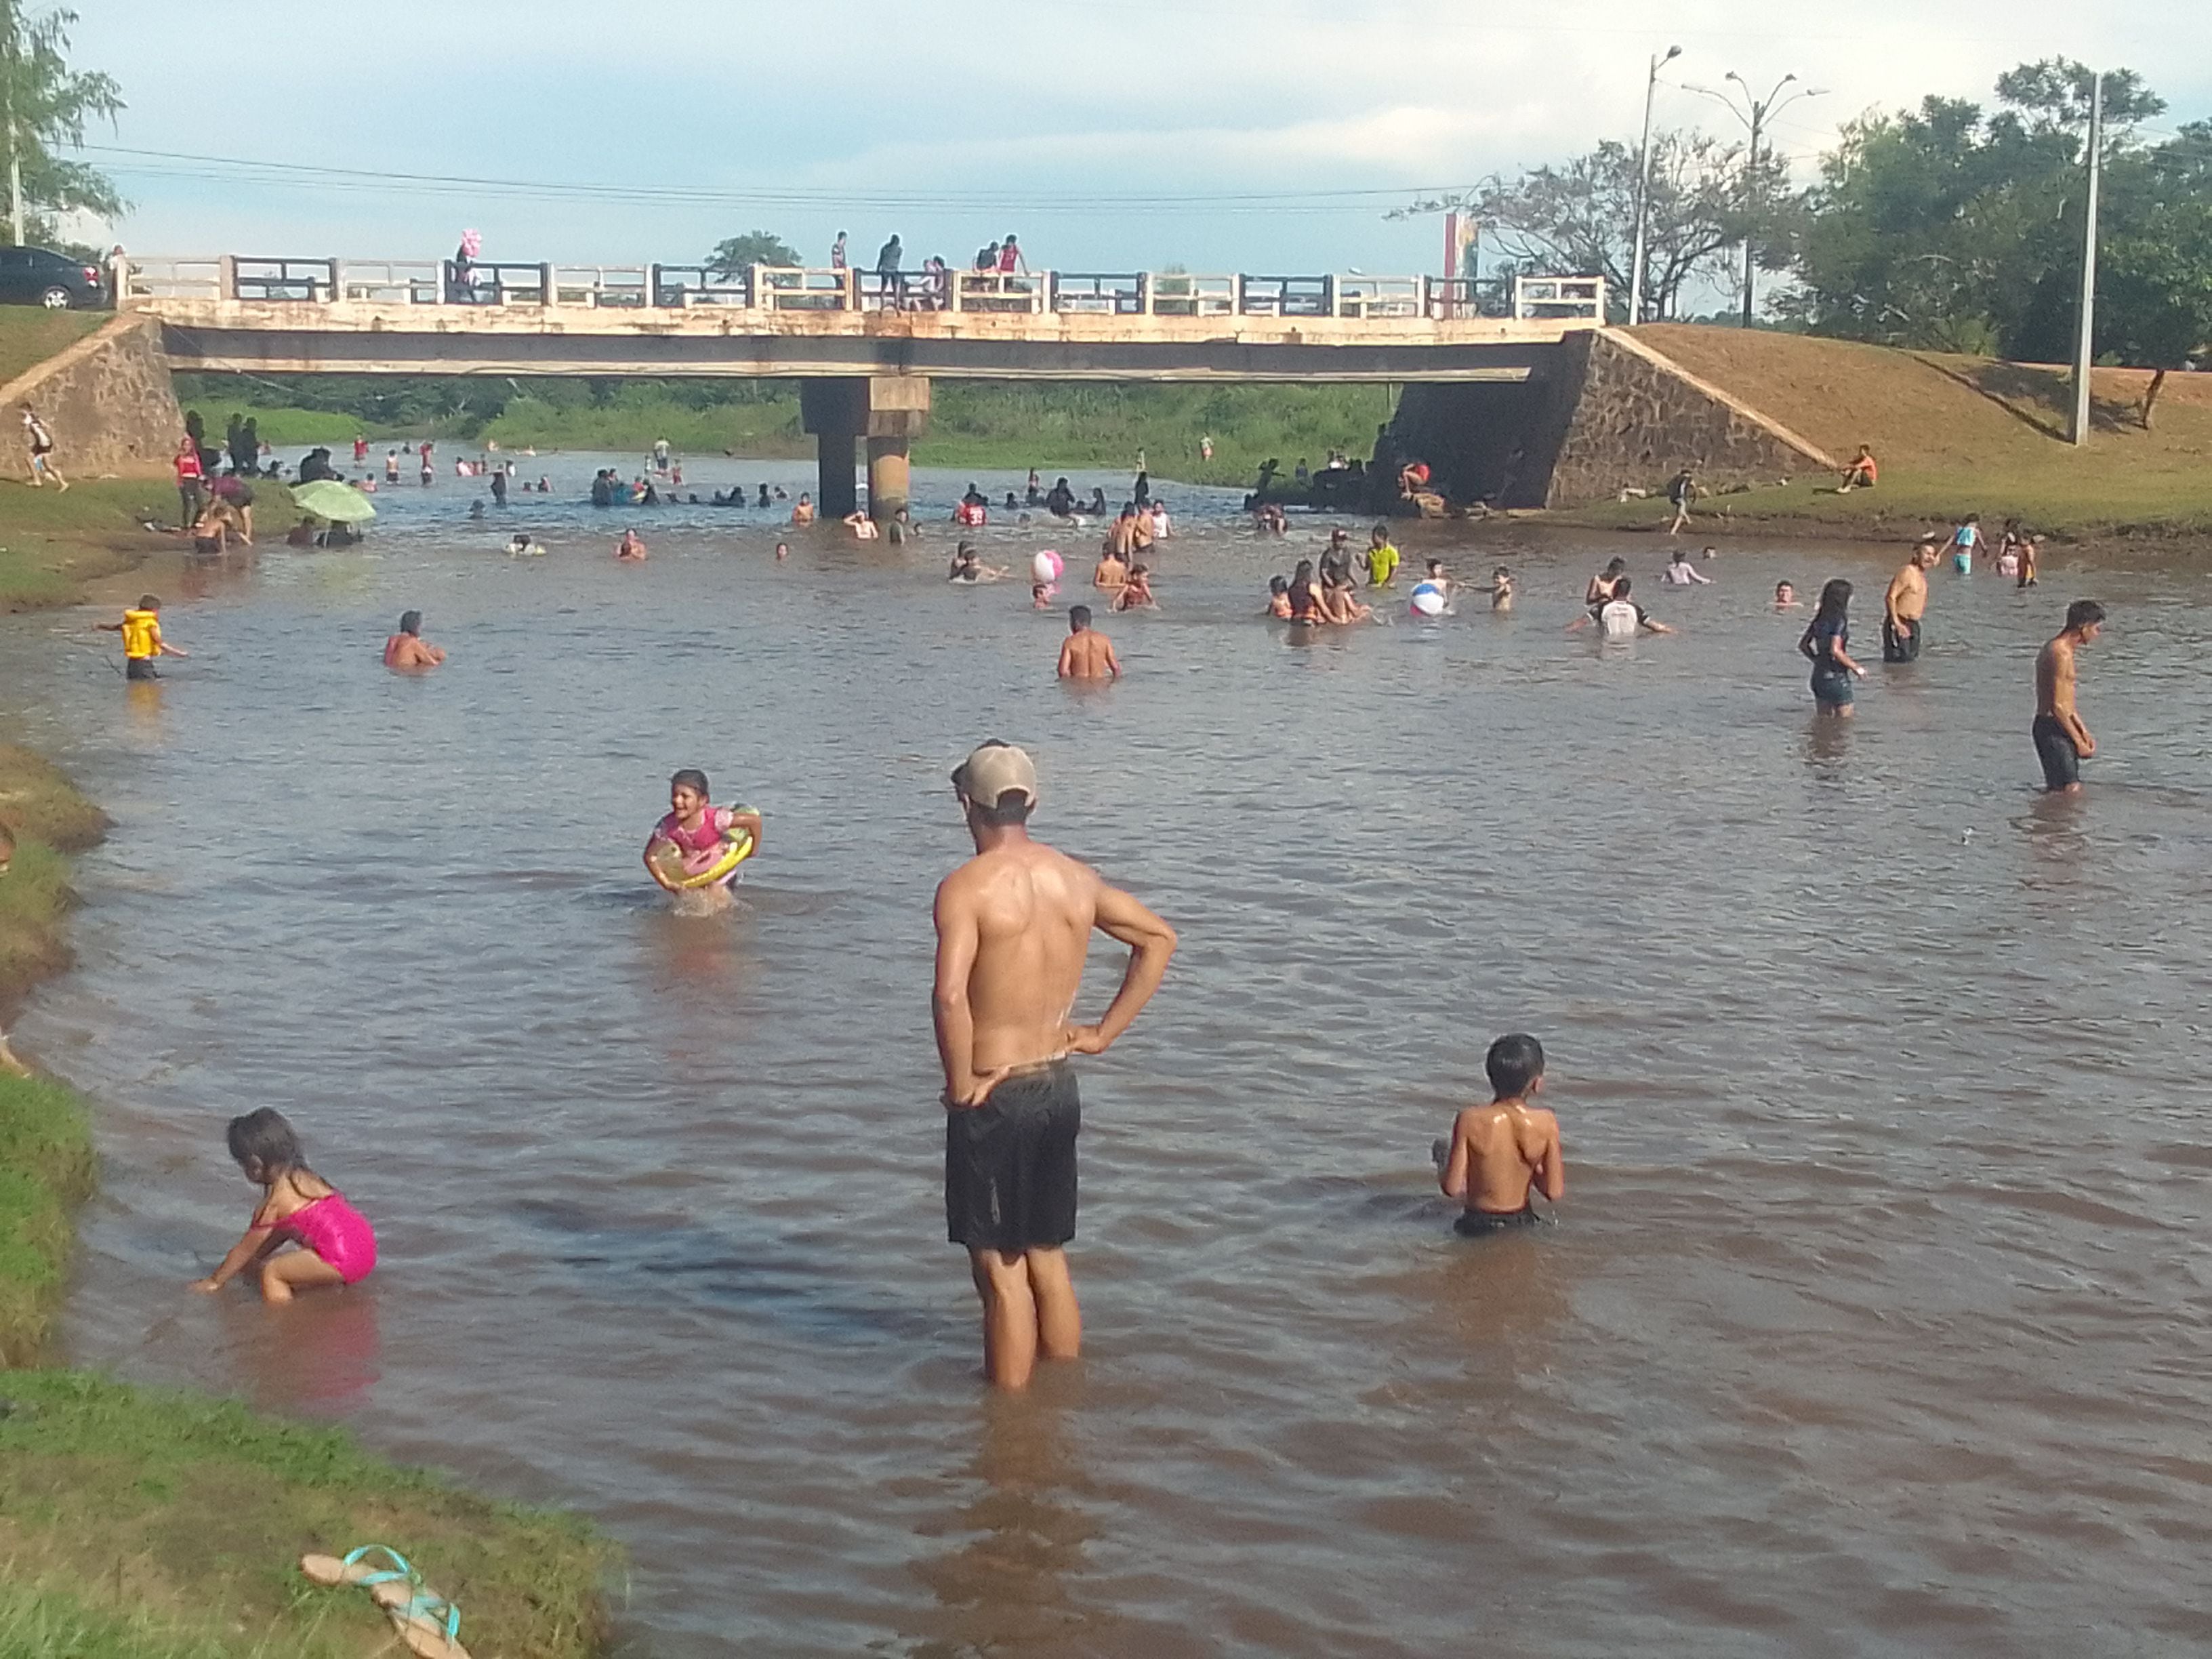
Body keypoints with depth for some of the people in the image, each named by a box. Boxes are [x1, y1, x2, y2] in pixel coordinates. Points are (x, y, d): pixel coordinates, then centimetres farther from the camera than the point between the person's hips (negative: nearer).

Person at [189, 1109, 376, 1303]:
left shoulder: (274, 1201, -7)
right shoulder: (305, 1177, 17)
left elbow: (245, 1249, 5)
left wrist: (214, 1281, 18)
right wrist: (254, 1259, 38)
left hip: (342, 1259, -9)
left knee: (271, 1273, -2)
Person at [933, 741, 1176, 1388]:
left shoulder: (966, 887, -17)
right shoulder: (1076, 879, 3)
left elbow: (950, 995, -30)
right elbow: (1158, 938, 14)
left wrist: (961, 1085, -16)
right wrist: (1104, 1032, 13)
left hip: (994, 1096, -6)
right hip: (1059, 1087, 6)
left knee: (1001, 1271, 4)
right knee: (1049, 1260, 19)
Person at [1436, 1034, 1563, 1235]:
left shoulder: (1470, 1120, -19)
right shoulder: (1546, 1124, -15)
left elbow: (1452, 1188, -17)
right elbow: (1555, 1193, -11)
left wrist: (1444, 1172, 6)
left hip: (1477, 1225, -2)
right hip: (1522, 1223, 2)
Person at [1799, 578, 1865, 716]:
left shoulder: (1820, 620, 6)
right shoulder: (1839, 620, -16)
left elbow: (1803, 644, 12)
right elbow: (1836, 651, -25)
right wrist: (1856, 668, -14)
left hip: (1818, 676, 8)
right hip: (1836, 677, -8)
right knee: (1845, 720, 1)